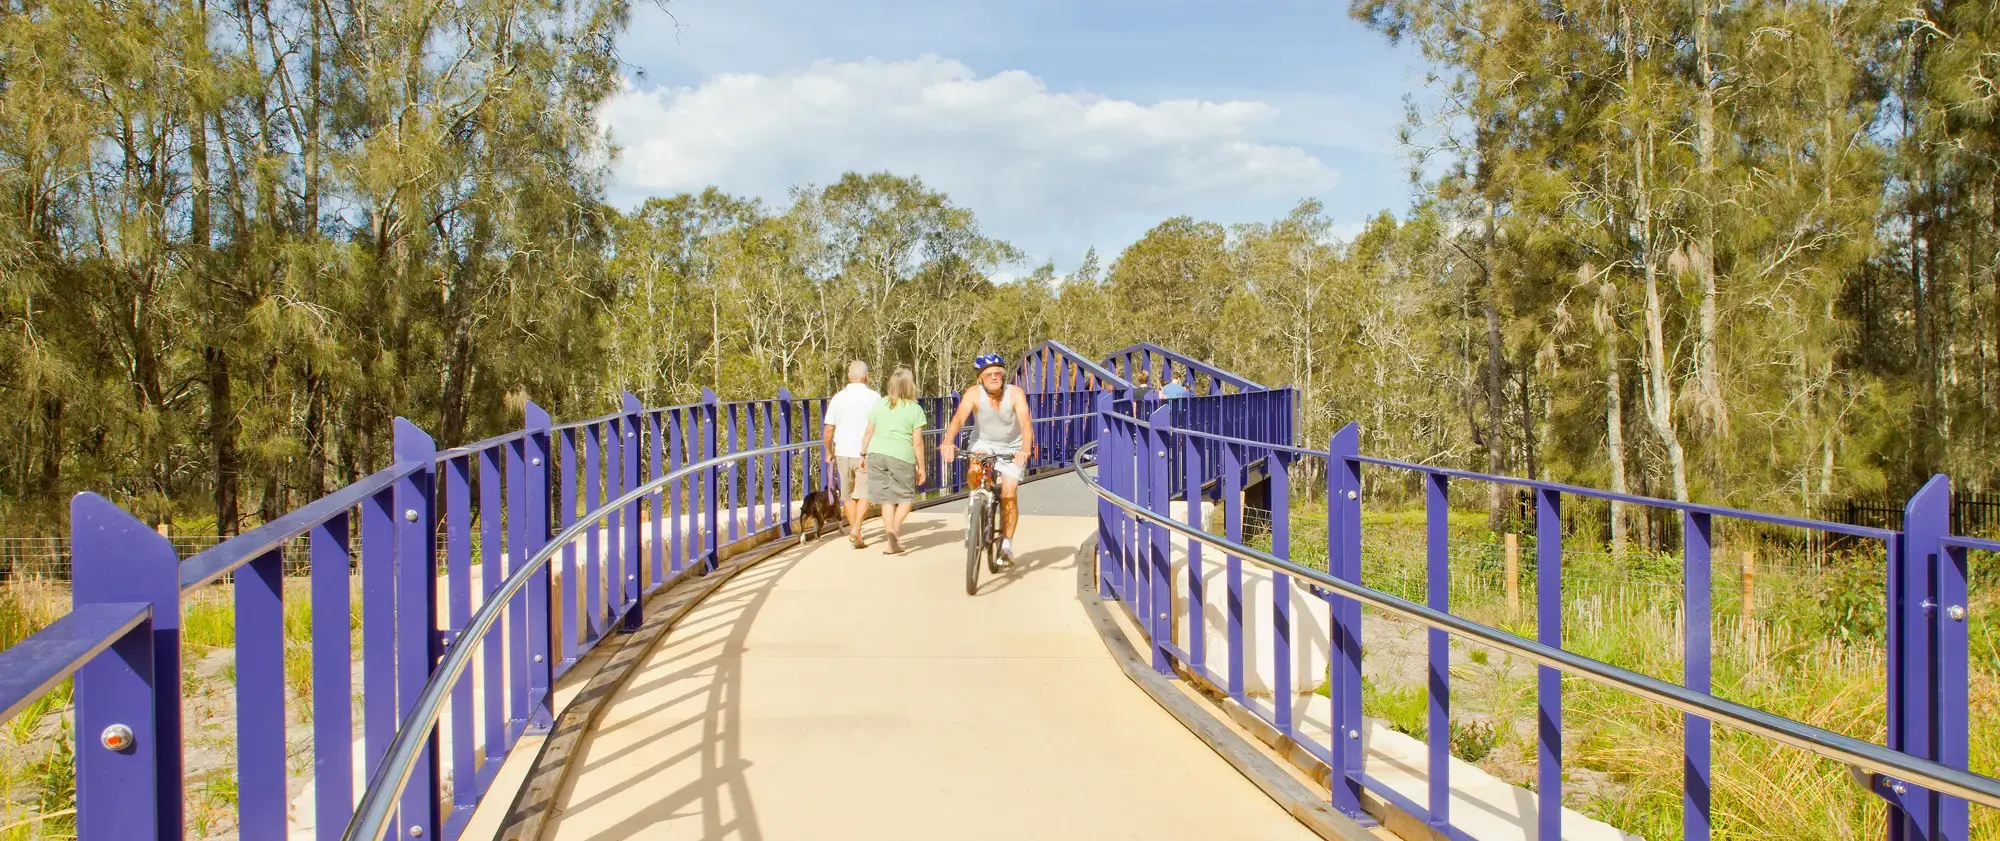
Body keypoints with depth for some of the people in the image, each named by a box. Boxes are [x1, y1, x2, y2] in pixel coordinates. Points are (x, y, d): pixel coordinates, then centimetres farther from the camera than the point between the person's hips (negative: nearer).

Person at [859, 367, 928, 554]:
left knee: (887, 498, 8)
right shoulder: (915, 409, -1)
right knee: (906, 496, 12)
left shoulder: (880, 405, 10)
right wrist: (921, 467, 3)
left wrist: (863, 455, 22)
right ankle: (895, 526, -14)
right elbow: (917, 442, -4)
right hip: (901, 456, -4)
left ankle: (892, 544, 5)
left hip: (876, 454, 4)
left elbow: (868, 433, 11)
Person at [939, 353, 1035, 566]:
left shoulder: (1015, 393, -24)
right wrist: (948, 442, -55)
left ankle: (1006, 544, 3)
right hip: (984, 443, 1)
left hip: (1012, 448, -1)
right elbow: (958, 418, -36)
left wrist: (1025, 449, -55)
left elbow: (1026, 422, -37)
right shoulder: (974, 393, -22)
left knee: (1009, 493, -12)